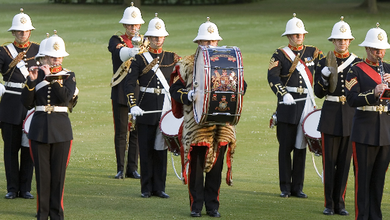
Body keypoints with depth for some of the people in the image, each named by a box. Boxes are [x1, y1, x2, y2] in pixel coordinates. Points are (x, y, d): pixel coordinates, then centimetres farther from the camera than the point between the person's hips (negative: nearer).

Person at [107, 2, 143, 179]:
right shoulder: (116, 40, 1)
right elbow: (119, 51, -23)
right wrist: (131, 52, -45)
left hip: (139, 92, 2)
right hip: (121, 93, -2)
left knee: (137, 131, 4)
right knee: (121, 131, 1)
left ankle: (132, 168, 11)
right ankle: (120, 169, 8)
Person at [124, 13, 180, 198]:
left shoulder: (172, 58, 9)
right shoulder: (140, 59, 1)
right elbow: (129, 84, -5)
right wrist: (133, 106, -17)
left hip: (165, 108, 2)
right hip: (146, 110, -2)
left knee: (161, 148, 5)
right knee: (146, 149, 1)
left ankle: (159, 187, 10)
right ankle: (146, 188, 8)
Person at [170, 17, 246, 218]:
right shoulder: (186, 64, 2)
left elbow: (241, 86, 13)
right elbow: (175, 89, 1)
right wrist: (187, 96, -18)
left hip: (221, 125, 2)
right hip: (195, 124, -2)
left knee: (216, 166, 7)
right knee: (196, 166, 1)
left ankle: (212, 205, 15)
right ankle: (196, 206, 10)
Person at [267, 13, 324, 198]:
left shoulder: (312, 52, 12)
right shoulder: (280, 54, 1)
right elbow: (273, 76, -13)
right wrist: (284, 94, -27)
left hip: (306, 105, 3)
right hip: (288, 105, -3)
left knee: (301, 146, 7)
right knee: (286, 147, 0)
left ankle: (297, 187, 13)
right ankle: (285, 188, 8)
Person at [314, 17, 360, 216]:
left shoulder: (358, 63, 4)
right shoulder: (324, 63, 2)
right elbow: (318, 93, -2)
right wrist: (324, 76, -17)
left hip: (350, 116, 1)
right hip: (330, 116, -1)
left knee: (345, 161, 4)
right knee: (329, 162, 0)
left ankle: (339, 202, 12)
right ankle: (329, 203, 7)